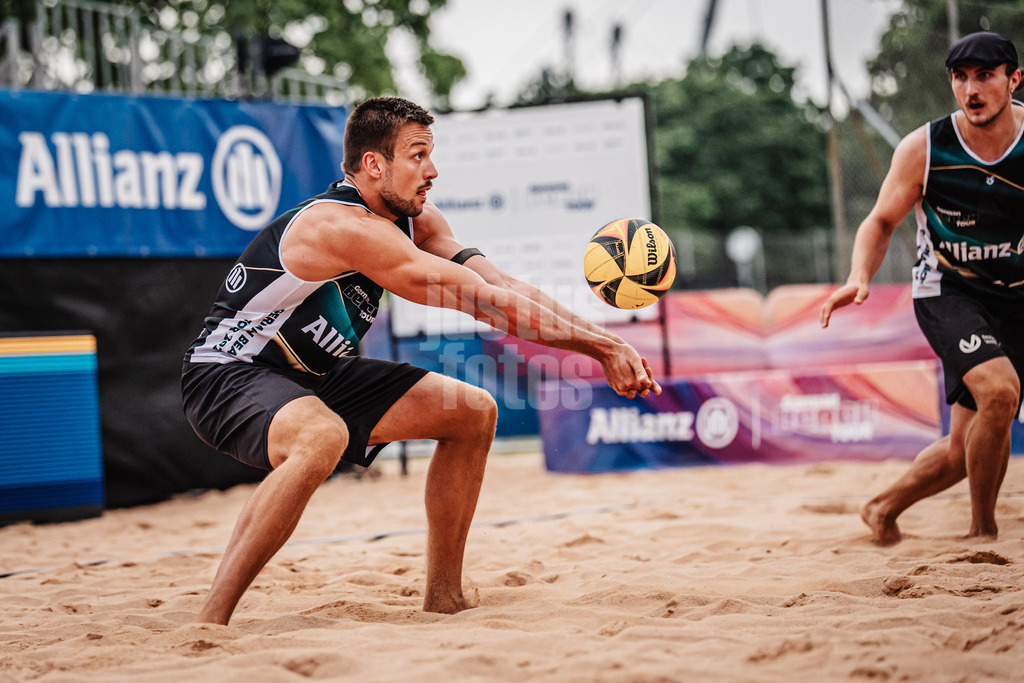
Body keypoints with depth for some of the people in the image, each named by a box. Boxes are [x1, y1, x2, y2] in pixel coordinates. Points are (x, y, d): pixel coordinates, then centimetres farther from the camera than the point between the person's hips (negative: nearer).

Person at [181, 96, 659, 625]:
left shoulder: (416, 220, 0)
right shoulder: (346, 226, -29)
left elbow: (500, 285, -2)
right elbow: (484, 303, -29)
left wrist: (599, 342, -14)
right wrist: (597, 344, -25)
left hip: (310, 376, 10)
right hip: (226, 376, -10)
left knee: (473, 412, 5)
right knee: (323, 438, -42)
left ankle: (444, 600, 14)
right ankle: (207, 626, -33)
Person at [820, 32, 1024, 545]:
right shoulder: (924, 149, -12)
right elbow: (882, 221, 0)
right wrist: (859, 277, -18)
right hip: (948, 292, -3)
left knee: (967, 448, 2)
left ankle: (885, 509, 30)